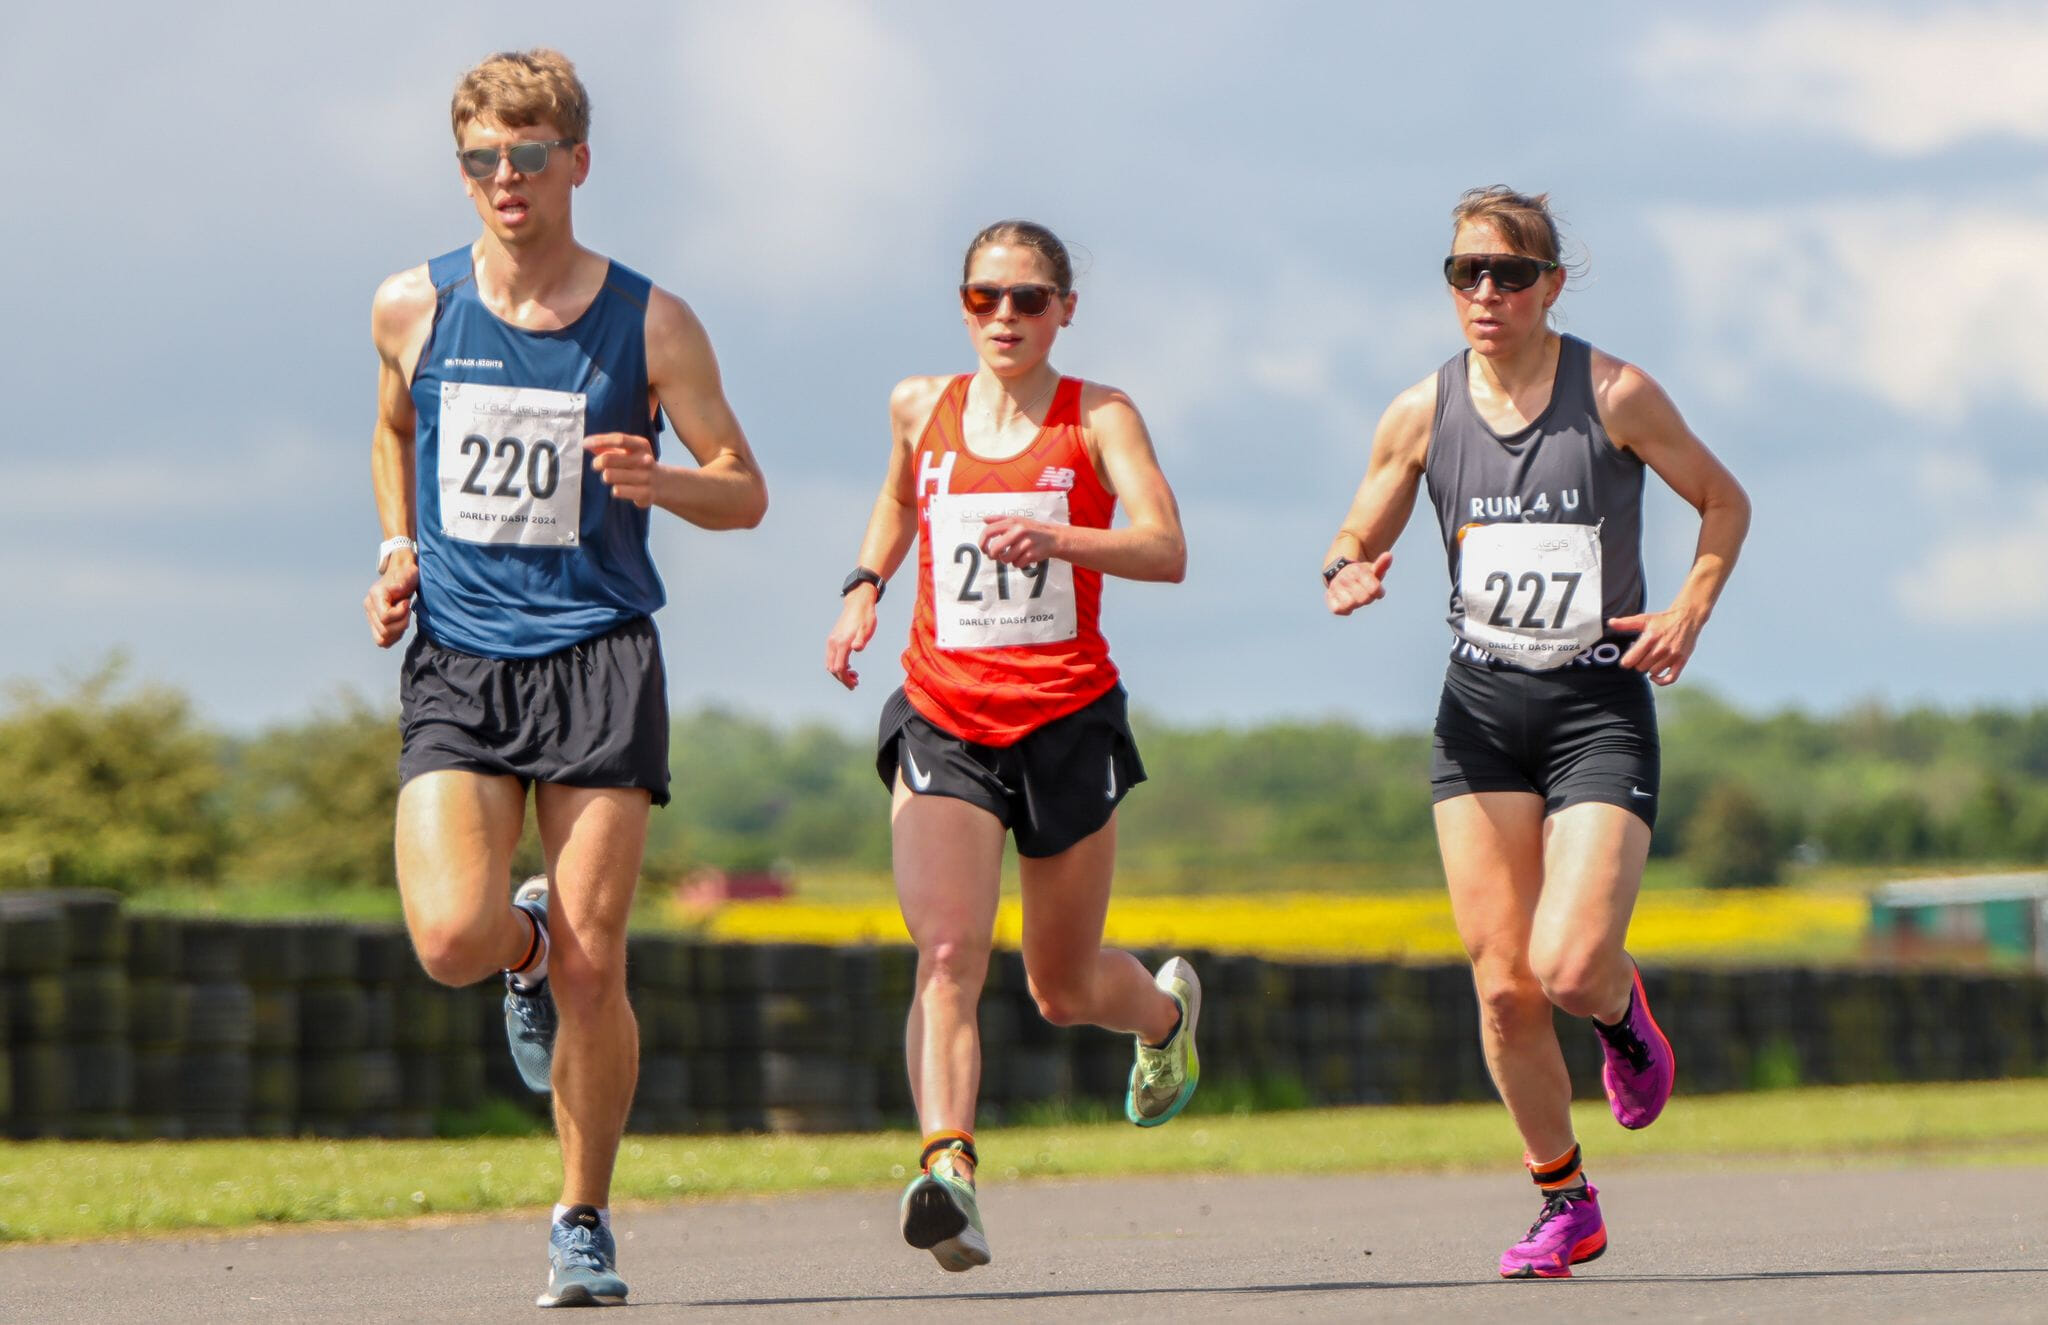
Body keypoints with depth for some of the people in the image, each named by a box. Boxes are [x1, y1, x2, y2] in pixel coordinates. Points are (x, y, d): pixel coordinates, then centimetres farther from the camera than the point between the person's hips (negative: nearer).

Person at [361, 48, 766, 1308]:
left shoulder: (652, 324, -1)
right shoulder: (412, 308, 5)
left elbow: (745, 489, 6)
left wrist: (659, 480, -16)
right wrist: (399, 551, 10)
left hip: (599, 654, -1)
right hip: (454, 664, 1)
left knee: (592, 972, -7)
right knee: (453, 938, -19)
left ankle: (586, 1221, 13)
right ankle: (527, 947, 20)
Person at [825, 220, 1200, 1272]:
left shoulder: (1098, 418, -2)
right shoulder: (921, 408, 7)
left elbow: (1166, 550, -17)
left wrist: (1062, 538, -34)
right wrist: (863, 587, 14)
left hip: (1068, 719, -1)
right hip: (943, 719, 1)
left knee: (1064, 990, 13)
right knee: (947, 954, -23)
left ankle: (1167, 1009, 49)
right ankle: (948, 1175, -34)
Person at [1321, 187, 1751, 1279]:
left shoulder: (1614, 396, -6)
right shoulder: (1423, 413, 1)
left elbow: (1724, 502, 7)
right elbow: (1354, 544, 12)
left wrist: (1688, 612, -7)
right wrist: (1346, 578, -12)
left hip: (1602, 708, -3)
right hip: (1480, 710, 3)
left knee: (1570, 967, -18)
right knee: (1502, 987, -4)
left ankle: (1622, 1012, 20)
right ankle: (1565, 1206, 14)